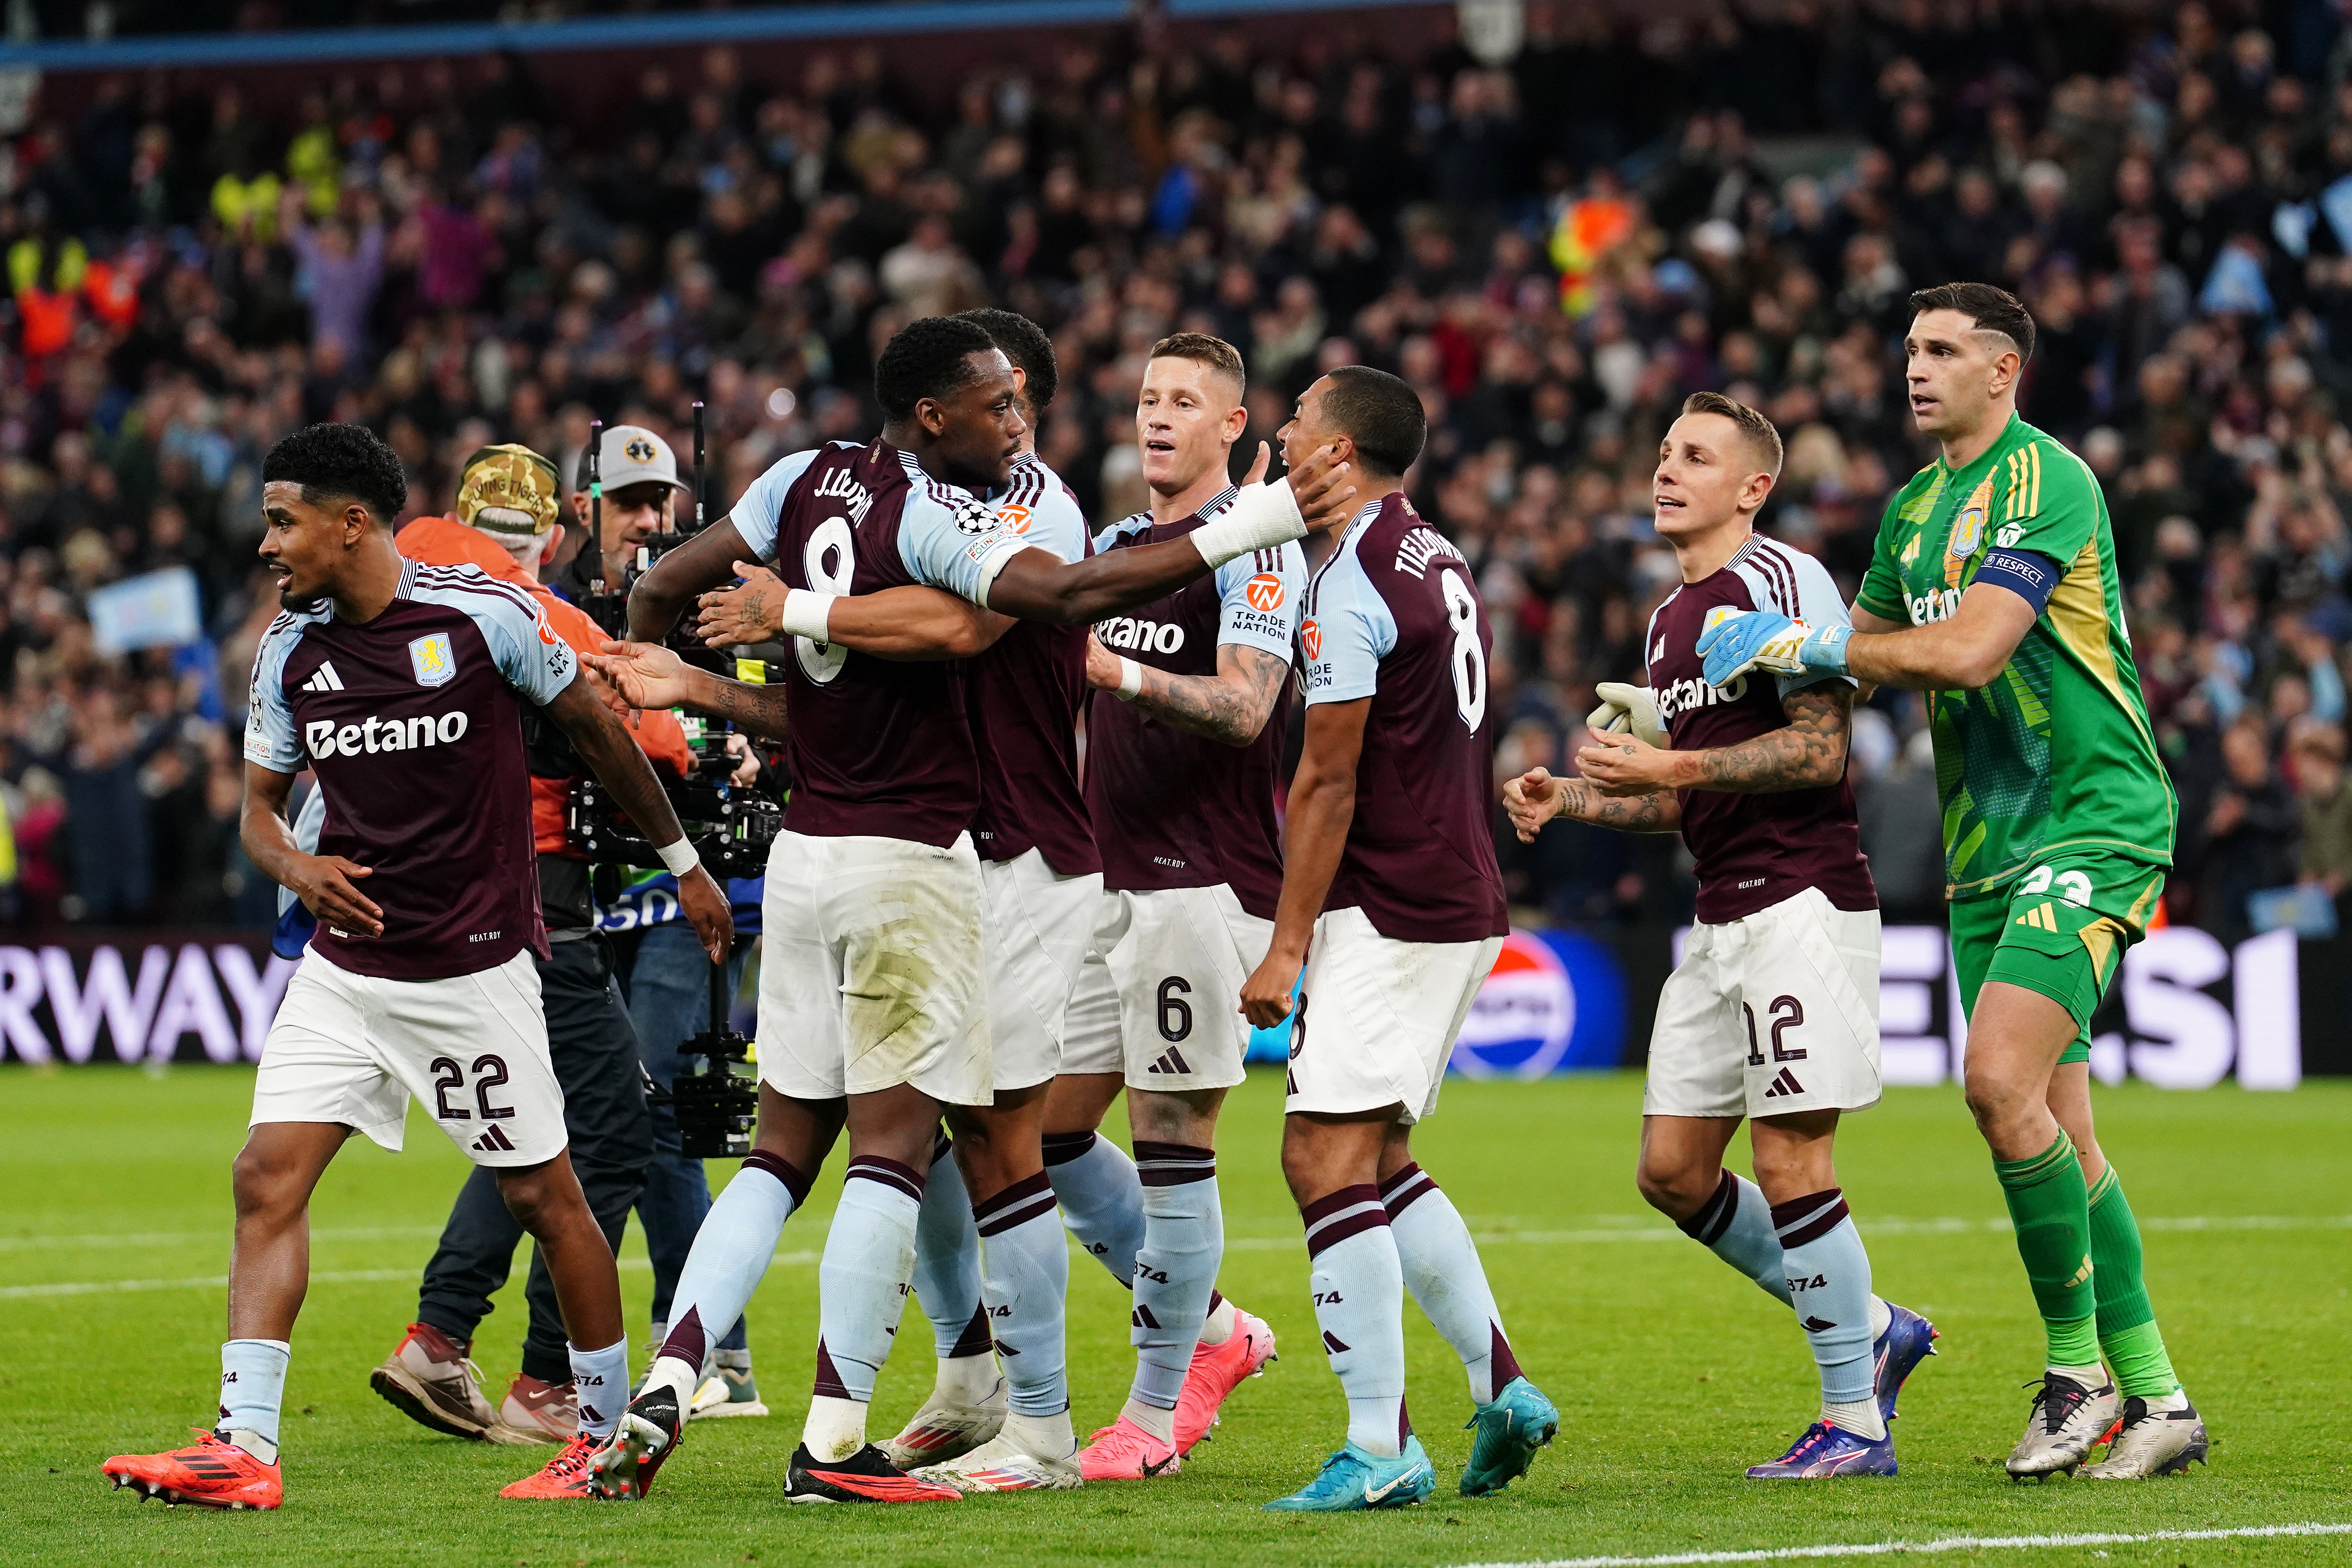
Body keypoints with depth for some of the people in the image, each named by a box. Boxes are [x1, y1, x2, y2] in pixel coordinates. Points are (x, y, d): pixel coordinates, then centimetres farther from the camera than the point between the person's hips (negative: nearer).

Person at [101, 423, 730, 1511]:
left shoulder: (483, 616, -11)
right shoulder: (288, 651, 3)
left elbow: (595, 728, 3)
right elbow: (260, 805, 13)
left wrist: (683, 862, 11)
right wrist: (294, 866, -11)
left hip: (475, 962, -4)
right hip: (345, 963, 4)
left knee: (543, 1196, 3)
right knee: (268, 1179, -8)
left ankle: (609, 1430, 19)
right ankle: (244, 1450, -10)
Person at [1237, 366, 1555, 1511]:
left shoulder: (1350, 582, -13)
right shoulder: (1438, 563, 15)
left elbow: (1327, 783, -15)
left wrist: (1285, 945, -13)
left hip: (1388, 915, -10)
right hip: (1464, 906, 10)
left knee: (1327, 1158, -9)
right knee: (1380, 1162, 16)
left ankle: (1380, 1450, -13)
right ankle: (1503, 1390, 12)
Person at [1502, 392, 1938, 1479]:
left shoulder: (1779, 580, -9)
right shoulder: (1671, 620, 19)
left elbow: (1820, 749, -17)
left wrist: (1670, 765, -18)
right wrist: (1568, 801, 12)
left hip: (1803, 900, -9)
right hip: (1724, 920, 9)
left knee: (1789, 1159, -10)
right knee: (1673, 1169, 6)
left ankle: (1854, 1422, -1)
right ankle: (1868, 1329, 20)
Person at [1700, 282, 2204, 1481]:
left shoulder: (2046, 482, -12)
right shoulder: (1912, 510, 15)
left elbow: (1971, 652, -22)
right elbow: (1869, 651, 27)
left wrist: (1809, 647, -13)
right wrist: (1681, 707, 15)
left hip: (2092, 824, -9)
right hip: (1989, 848, 9)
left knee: (2001, 1080, -21)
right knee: (2054, 1130, 5)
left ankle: (2080, 1370, -10)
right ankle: (2155, 1400, 10)